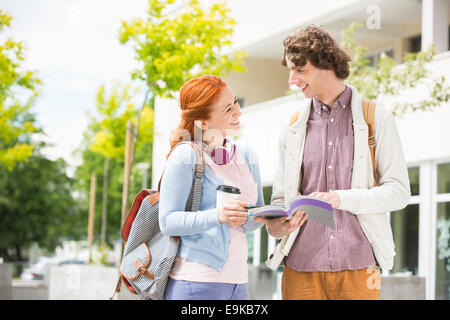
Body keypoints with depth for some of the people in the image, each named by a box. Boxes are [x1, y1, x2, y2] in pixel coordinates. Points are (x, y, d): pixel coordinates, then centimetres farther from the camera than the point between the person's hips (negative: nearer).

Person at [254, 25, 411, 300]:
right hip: (302, 266, 2)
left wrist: (344, 199, -16)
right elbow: (281, 196, 14)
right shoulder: (293, 127, 13)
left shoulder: (376, 118, 4)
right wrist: (274, 224, -9)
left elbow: (399, 191, -1)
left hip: (357, 266, -2)